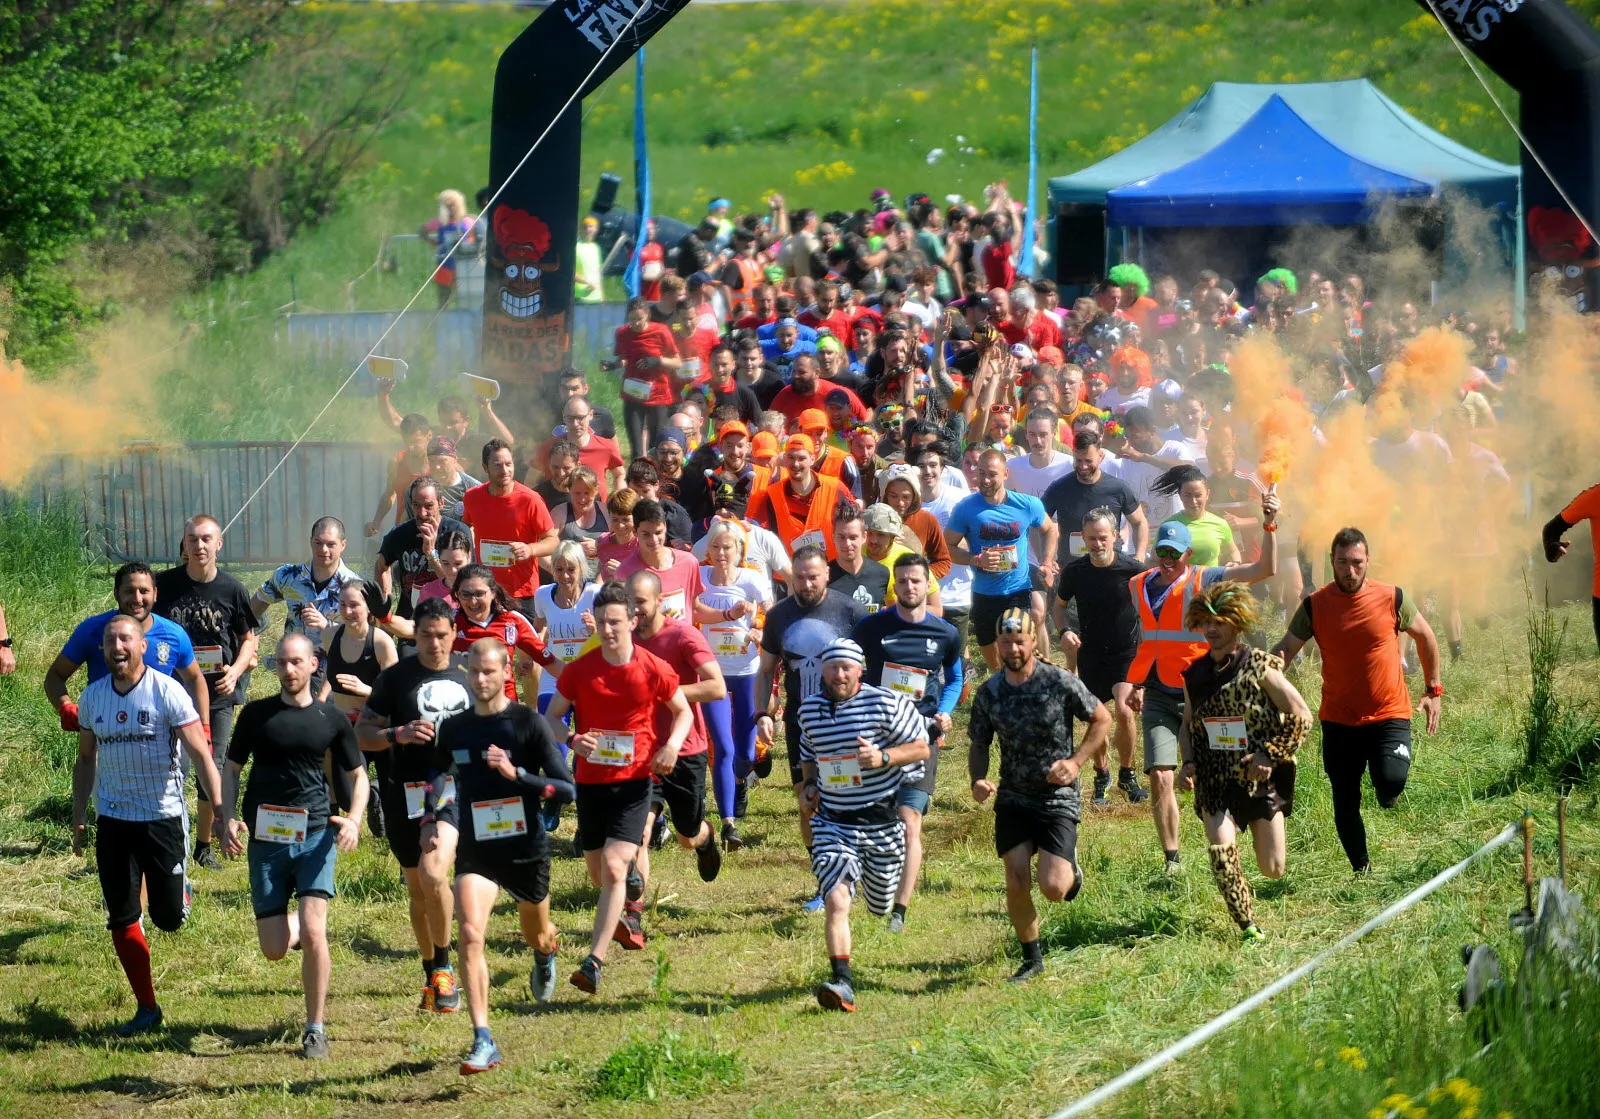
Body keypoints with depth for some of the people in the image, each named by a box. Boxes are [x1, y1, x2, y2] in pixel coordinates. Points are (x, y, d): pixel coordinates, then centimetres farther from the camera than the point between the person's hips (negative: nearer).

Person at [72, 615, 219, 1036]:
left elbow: (201, 755, -14)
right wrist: (79, 814, 9)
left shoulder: (167, 692, -12)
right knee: (122, 919, 2)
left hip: (164, 816, -4)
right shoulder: (92, 697, 2)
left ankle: (178, 891, 37)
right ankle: (147, 1008, 14)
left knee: (168, 918, -1)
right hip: (113, 820, 4)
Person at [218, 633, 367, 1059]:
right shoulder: (257, 714, 5)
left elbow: (357, 775, 14)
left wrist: (354, 819, -4)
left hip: (315, 835, -1)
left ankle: (315, 1028, -4)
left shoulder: (332, 719, 5)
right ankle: (293, 923, 38)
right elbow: (232, 769, 11)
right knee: (274, 949, 0)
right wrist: (228, 819, -5)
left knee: (313, 933, -16)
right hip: (267, 837, 1)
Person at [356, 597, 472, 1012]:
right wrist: (398, 735, -18)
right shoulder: (395, 677, 0)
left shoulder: (465, 678, 9)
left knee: (433, 872, -23)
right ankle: (432, 975, 27)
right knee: (418, 889, 10)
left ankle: (443, 966, -7)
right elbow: (362, 733, -2)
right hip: (407, 794, 0)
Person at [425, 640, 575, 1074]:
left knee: (537, 937, 19)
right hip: (475, 848, 1)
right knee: (470, 933, -21)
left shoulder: (528, 724, -9)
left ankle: (545, 957, 61)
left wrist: (515, 774, -27)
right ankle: (483, 1041, -23)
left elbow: (565, 789, -13)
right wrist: (433, 818, 3)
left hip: (526, 847, -1)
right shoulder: (454, 728, 2)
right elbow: (438, 777, 22)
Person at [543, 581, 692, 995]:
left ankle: (595, 962, -22)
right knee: (599, 875, 14)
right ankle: (633, 879, 52)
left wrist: (672, 744, -12)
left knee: (614, 866, -19)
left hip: (633, 780, -3)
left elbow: (684, 712, 8)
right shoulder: (579, 670, -4)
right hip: (590, 781, 3)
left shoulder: (654, 670, -7)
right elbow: (552, 716, 5)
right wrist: (571, 739, -17)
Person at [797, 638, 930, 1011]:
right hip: (833, 823, 2)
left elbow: (921, 747, -5)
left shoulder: (886, 703, -10)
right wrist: (809, 783, 4)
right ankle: (843, 984, -22)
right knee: (836, 899, -20)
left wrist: (883, 757, -22)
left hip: (883, 821, -2)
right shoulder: (809, 709, 5)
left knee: (882, 906, 17)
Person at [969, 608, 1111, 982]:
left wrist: (1075, 762, -11)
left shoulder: (1060, 683, -11)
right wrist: (978, 780, -11)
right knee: (1016, 885, -4)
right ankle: (1032, 958, 17)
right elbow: (979, 745, 9)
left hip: (1058, 798, -3)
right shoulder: (989, 692, -1)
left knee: (1053, 888, -15)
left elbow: (1102, 720, 0)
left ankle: (1069, 866, 23)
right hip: (1013, 800, 3)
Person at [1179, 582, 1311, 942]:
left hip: (1260, 777, -2)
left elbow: (1301, 716, -6)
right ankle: (1248, 926, -10)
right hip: (1215, 781, 2)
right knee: (1221, 849, -23)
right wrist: (1189, 762, 0)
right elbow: (1187, 726, 18)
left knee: (1273, 869, 3)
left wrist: (1270, 755, -14)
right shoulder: (1195, 675, 4)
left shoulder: (1259, 666, -8)